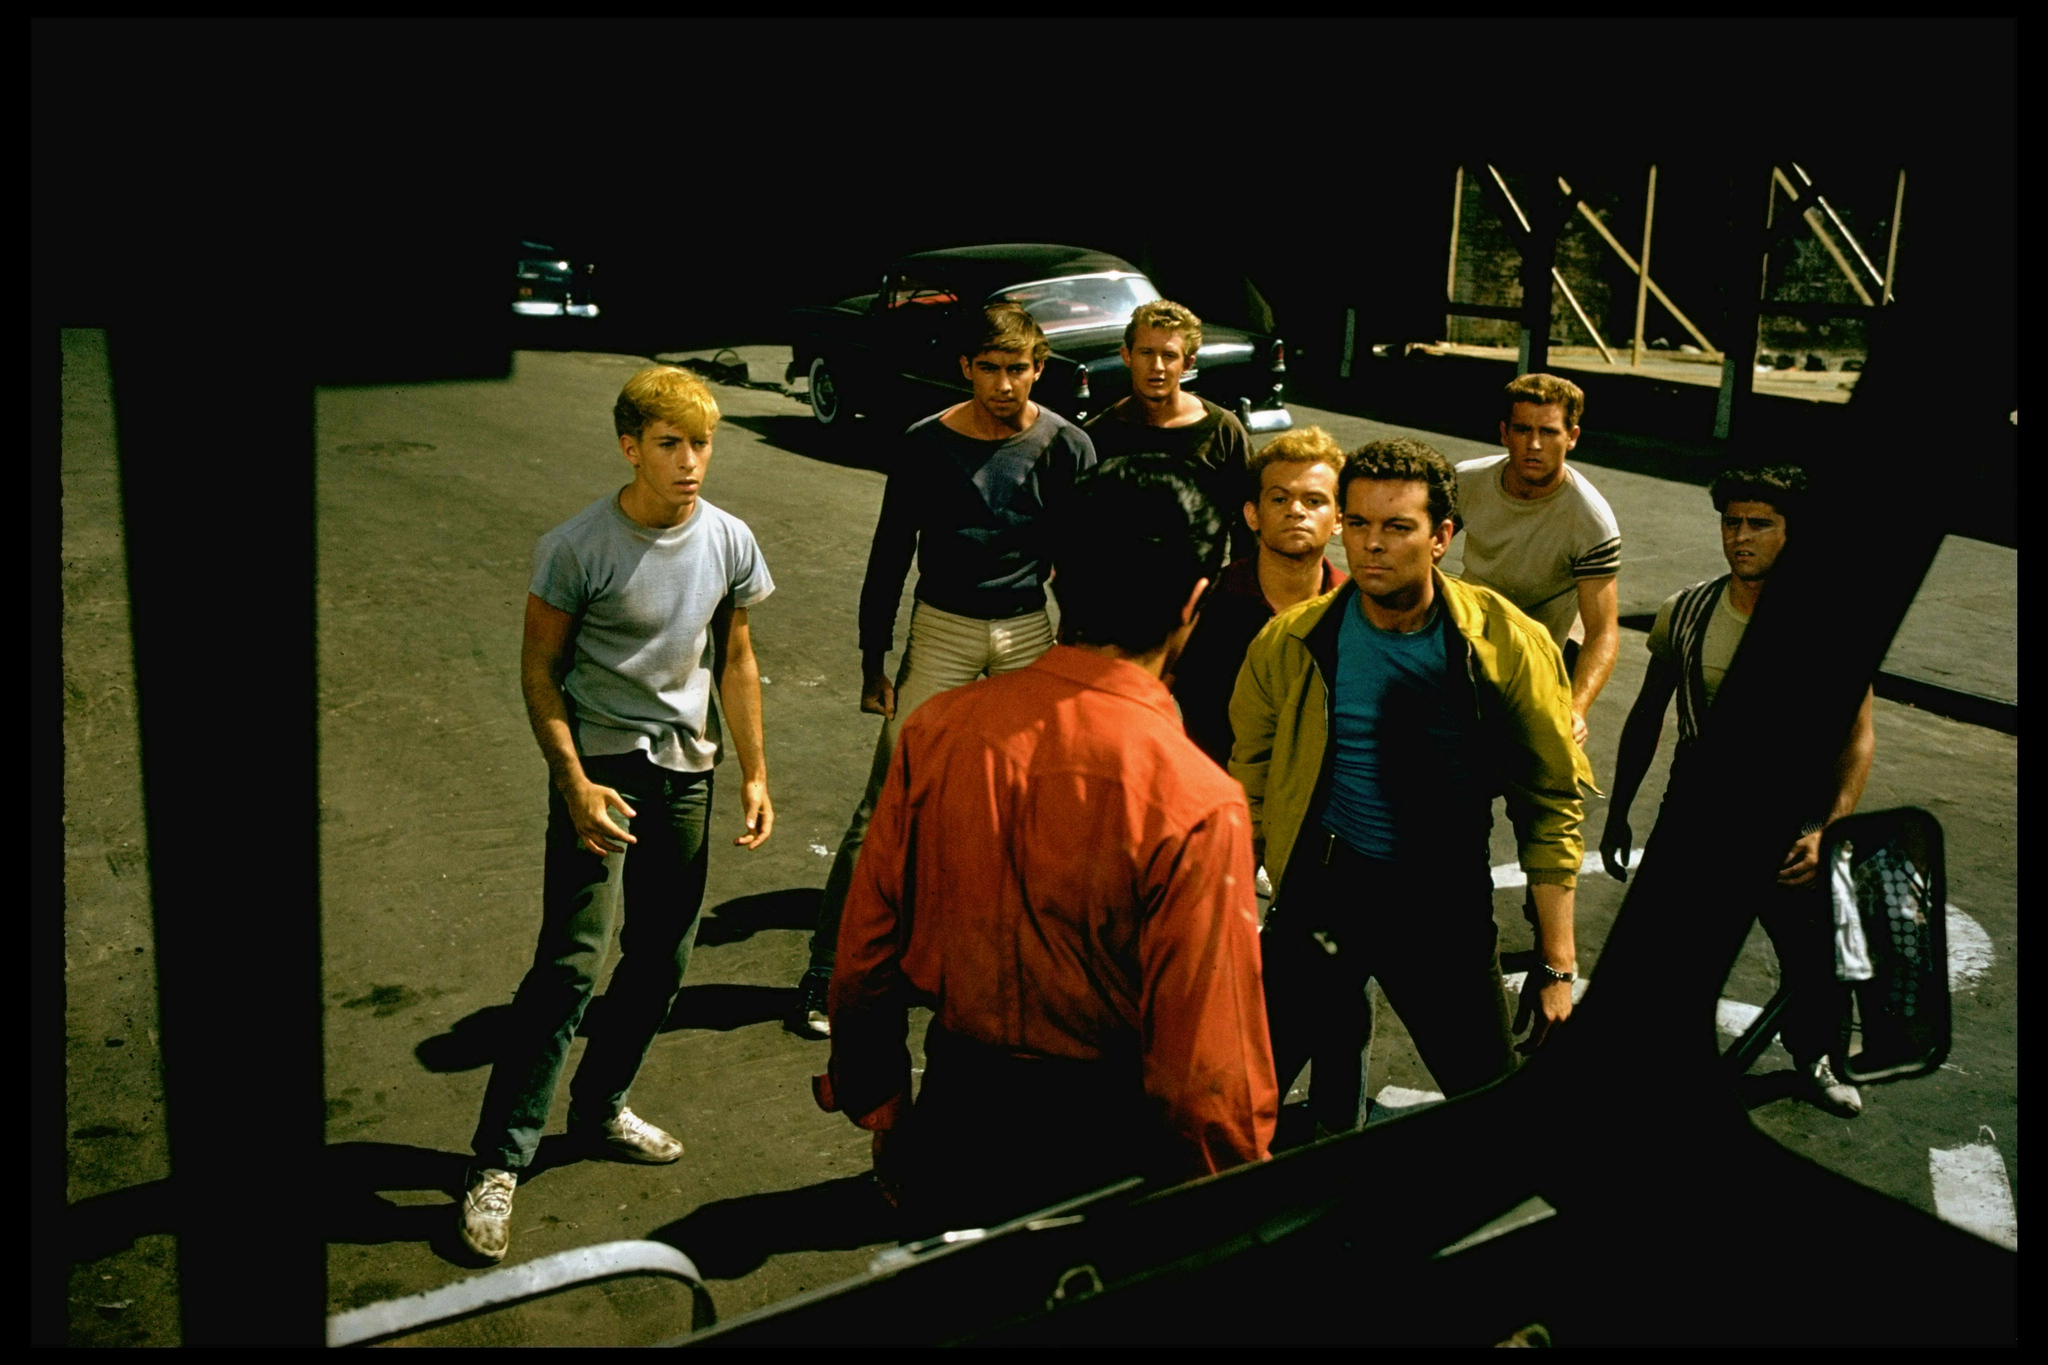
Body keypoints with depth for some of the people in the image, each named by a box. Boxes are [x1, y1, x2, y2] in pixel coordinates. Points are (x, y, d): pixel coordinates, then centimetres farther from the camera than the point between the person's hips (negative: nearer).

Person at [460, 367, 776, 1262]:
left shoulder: (730, 543, -1)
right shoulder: (577, 548, -14)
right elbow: (540, 669, -8)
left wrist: (754, 772, 9)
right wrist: (573, 783, -17)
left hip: (687, 769, 5)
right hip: (599, 765, -5)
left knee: (660, 963, 14)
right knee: (571, 965, -9)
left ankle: (600, 1110, 34)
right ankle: (497, 1161, 2)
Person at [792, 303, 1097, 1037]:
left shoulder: (1067, 447, -5)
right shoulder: (926, 444, -8)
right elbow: (890, 555, -1)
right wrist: (873, 660, -1)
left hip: (1028, 632, 2)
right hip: (942, 631, -1)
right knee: (885, 803, -3)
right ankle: (826, 967, 5)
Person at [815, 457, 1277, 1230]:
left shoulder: (937, 729, -10)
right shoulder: (1196, 804, -24)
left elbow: (866, 949, 0)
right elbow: (1205, 1074, -20)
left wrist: (871, 1103, 17)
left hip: (951, 1127, 4)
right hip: (1103, 1162, -4)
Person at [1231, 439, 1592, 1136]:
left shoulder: (1507, 645, -9)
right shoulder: (1290, 643, -6)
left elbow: (1552, 802, -4)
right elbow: (1248, 793, 3)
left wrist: (1557, 963, -5)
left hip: (1446, 902, 0)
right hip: (1320, 894, 1)